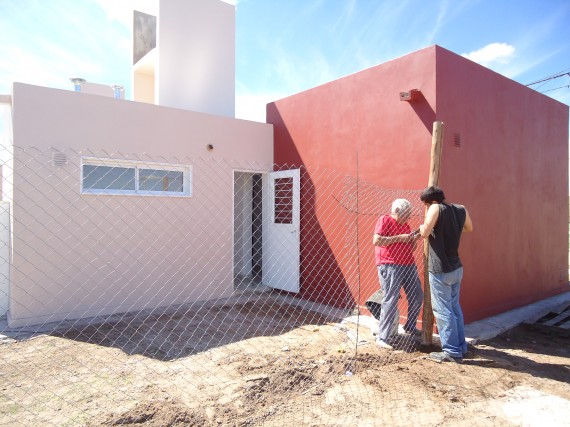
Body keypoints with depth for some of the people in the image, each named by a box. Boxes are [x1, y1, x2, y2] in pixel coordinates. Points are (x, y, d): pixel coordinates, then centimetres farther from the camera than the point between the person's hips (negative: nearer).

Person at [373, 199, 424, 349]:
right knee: (391, 301, -11)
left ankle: (410, 327, 35)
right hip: (389, 266, -8)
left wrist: (414, 239, 2)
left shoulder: (406, 225, 19)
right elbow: (376, 241, -16)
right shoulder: (385, 220, -4)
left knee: (417, 296, 14)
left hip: (408, 265, 8)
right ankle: (382, 338, -4)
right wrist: (400, 238, -14)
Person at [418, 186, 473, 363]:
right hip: (456, 268, 8)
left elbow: (425, 233, -23)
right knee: (454, 307, 19)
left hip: (440, 270, -8)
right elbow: (469, 228, 24)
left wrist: (422, 227, -3)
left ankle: (452, 351, 7)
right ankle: (461, 346, 28)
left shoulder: (436, 208, -15)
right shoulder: (461, 210, 5)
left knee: (442, 310, 1)